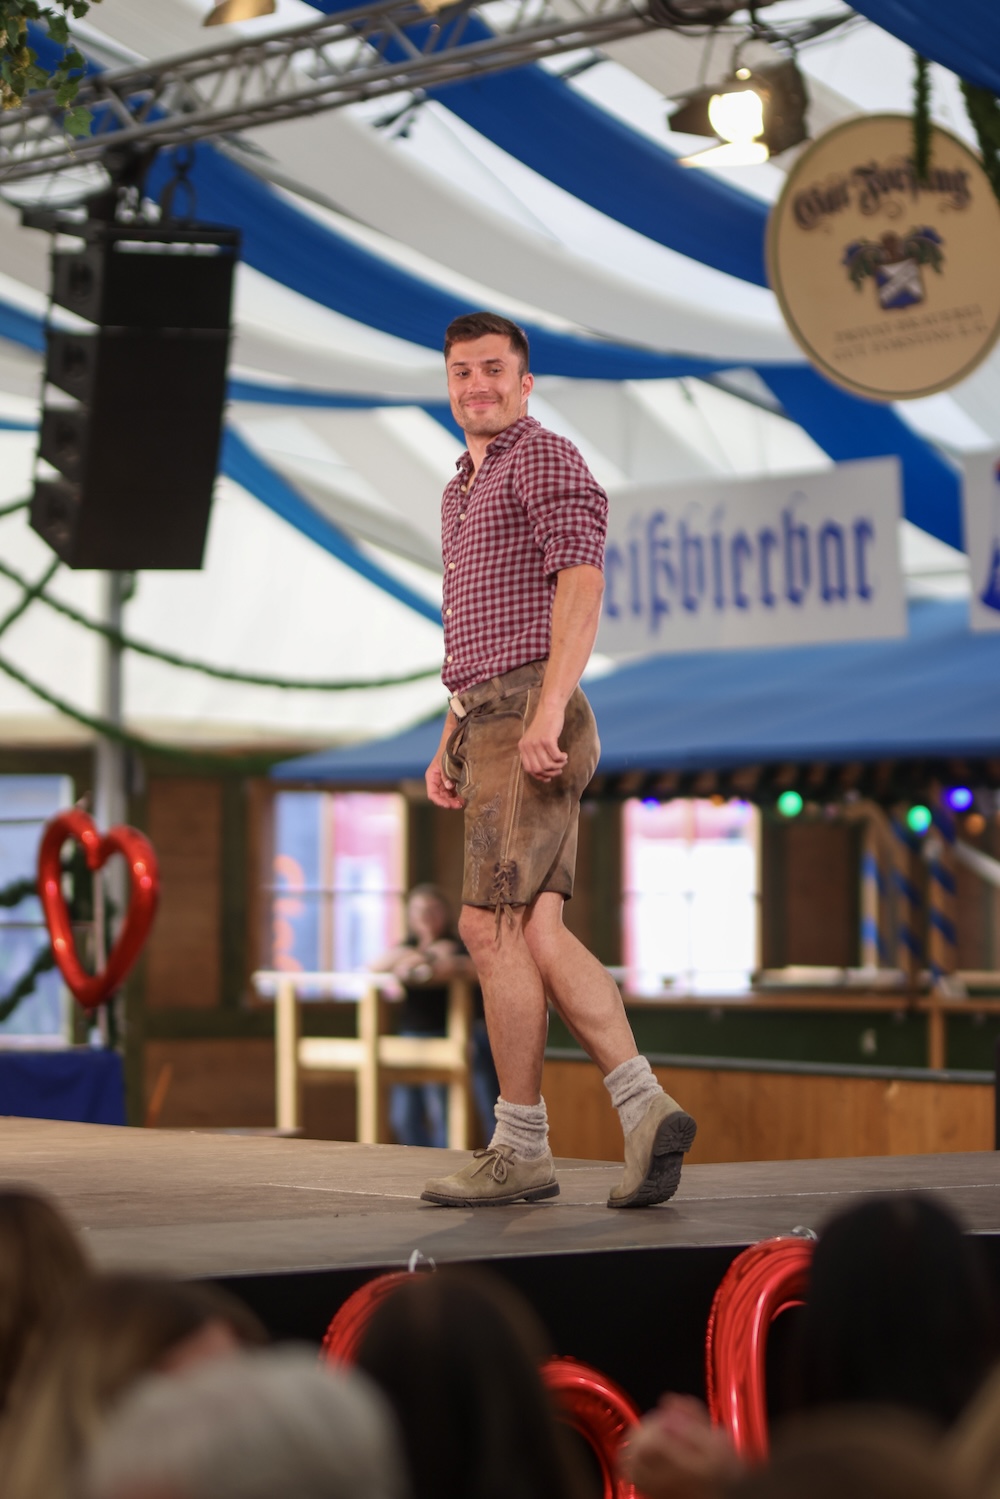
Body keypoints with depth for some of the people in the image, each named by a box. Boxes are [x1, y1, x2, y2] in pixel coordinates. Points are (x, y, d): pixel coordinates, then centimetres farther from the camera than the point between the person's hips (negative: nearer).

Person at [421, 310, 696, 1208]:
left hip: (529, 721, -10)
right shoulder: (465, 490, 26)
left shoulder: (544, 460, -4)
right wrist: (449, 747, 21)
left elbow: (581, 580, -18)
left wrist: (549, 708, -28)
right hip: (487, 727, 10)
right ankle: (645, 1109, -6)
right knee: (533, 935, 1)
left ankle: (520, 1149, -4)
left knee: (493, 926, -9)